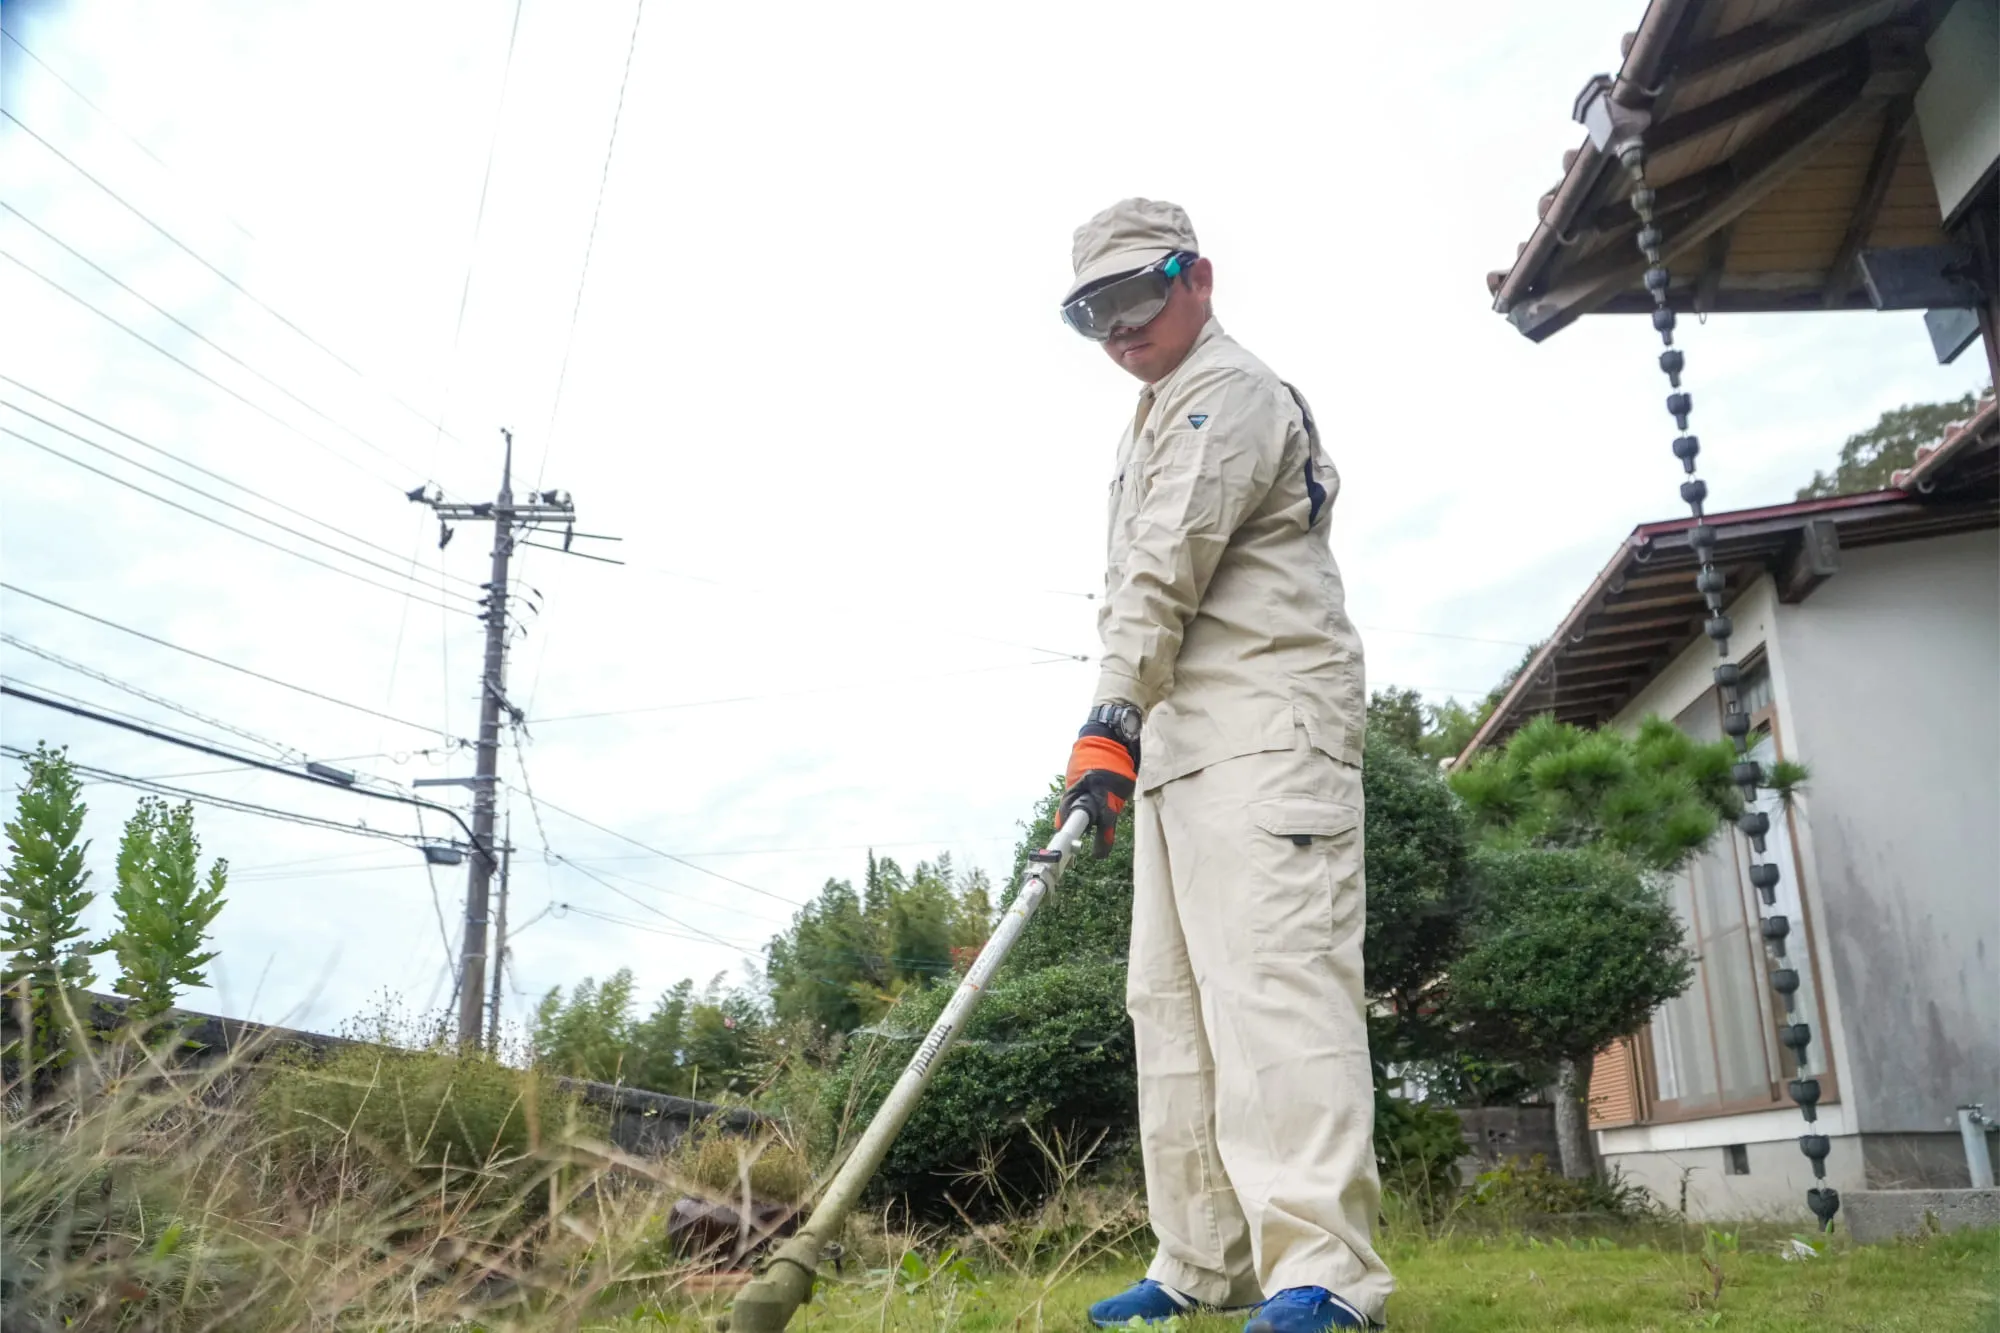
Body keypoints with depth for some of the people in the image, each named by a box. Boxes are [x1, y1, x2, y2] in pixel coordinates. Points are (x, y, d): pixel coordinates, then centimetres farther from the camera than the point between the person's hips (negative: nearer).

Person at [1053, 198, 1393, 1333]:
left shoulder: (1234, 391, -3)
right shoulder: (1153, 424, 29)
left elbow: (1172, 565, -15)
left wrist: (1111, 718, -21)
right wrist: (1127, 730, 27)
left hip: (1267, 721, -10)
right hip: (1179, 739, 10)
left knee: (1273, 974, -19)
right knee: (1171, 1001, 6)